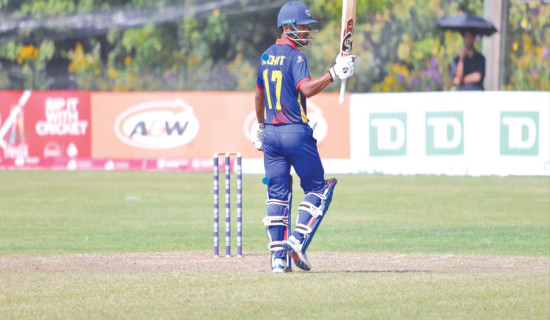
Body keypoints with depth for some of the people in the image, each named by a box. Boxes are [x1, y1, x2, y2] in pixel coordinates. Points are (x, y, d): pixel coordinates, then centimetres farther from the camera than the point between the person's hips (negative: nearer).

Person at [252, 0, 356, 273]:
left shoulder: (267, 56, 14)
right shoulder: (295, 56, -10)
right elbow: (307, 89, -26)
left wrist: (261, 127, 35)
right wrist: (334, 73, -31)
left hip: (271, 135, 7)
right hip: (295, 133, -7)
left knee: (277, 194, 7)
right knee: (316, 187, 5)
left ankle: (278, 256, 1)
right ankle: (298, 240, -9)